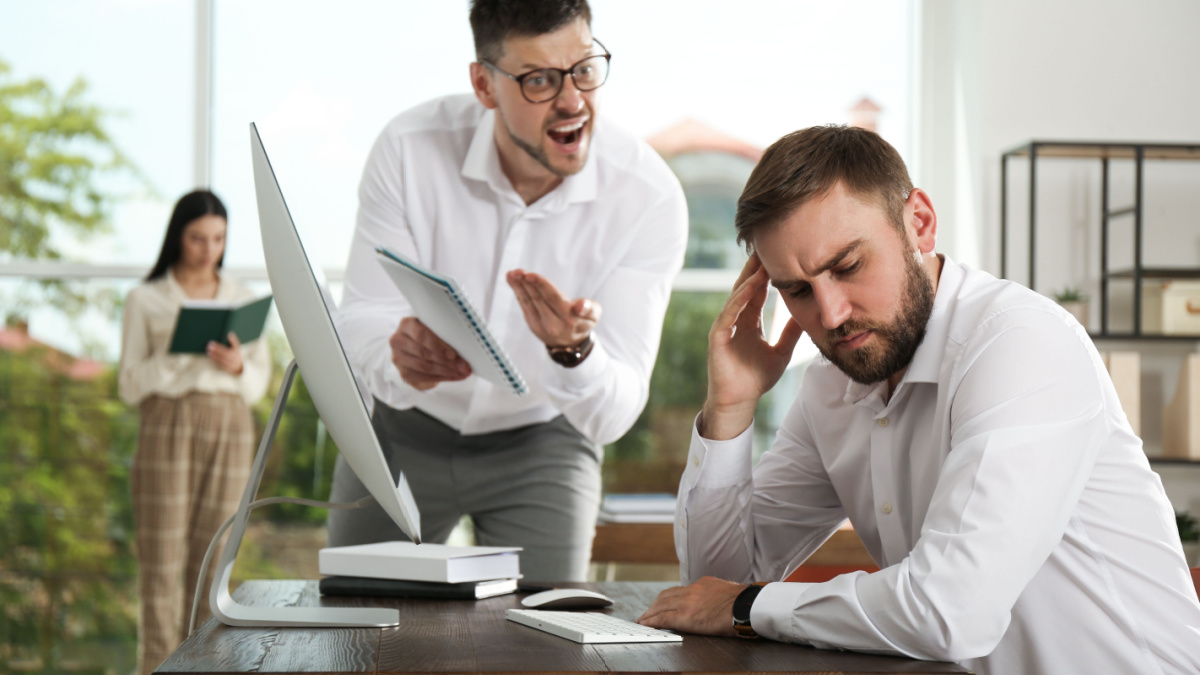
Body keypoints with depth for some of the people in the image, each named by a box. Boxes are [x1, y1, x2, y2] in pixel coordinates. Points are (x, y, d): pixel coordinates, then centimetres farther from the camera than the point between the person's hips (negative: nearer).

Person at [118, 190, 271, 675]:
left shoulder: (242, 299, 13)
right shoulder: (146, 300, 5)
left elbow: (261, 383, 12)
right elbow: (131, 388, 1)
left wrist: (237, 366, -9)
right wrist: (172, 353, -14)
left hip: (230, 428, 3)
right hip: (167, 424, -2)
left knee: (212, 553, 1)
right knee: (162, 557, -6)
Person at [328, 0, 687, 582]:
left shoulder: (649, 196, -25)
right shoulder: (410, 149, -22)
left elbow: (611, 417, -26)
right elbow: (361, 321, -22)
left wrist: (573, 352, -49)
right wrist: (399, 360, -46)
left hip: (540, 441, -1)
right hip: (403, 430, 1)